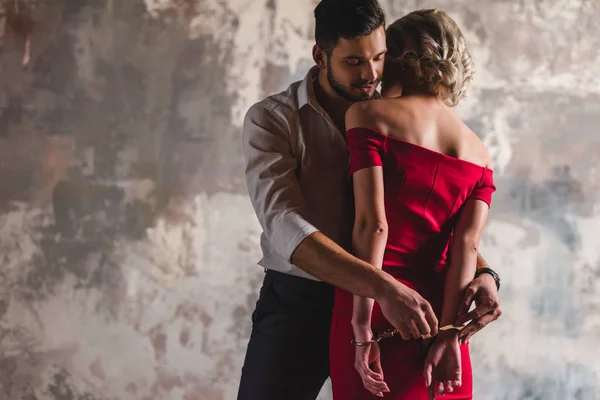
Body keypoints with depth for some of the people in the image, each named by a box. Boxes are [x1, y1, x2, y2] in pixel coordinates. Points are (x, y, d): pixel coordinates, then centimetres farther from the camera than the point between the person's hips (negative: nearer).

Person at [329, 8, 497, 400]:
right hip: (440, 315, 5)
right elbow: (467, 246, 0)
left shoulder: (369, 115, -1)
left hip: (379, 309, -4)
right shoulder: (479, 155, 12)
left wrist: (362, 328, -12)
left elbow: (372, 224, -11)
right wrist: (449, 334, -6)